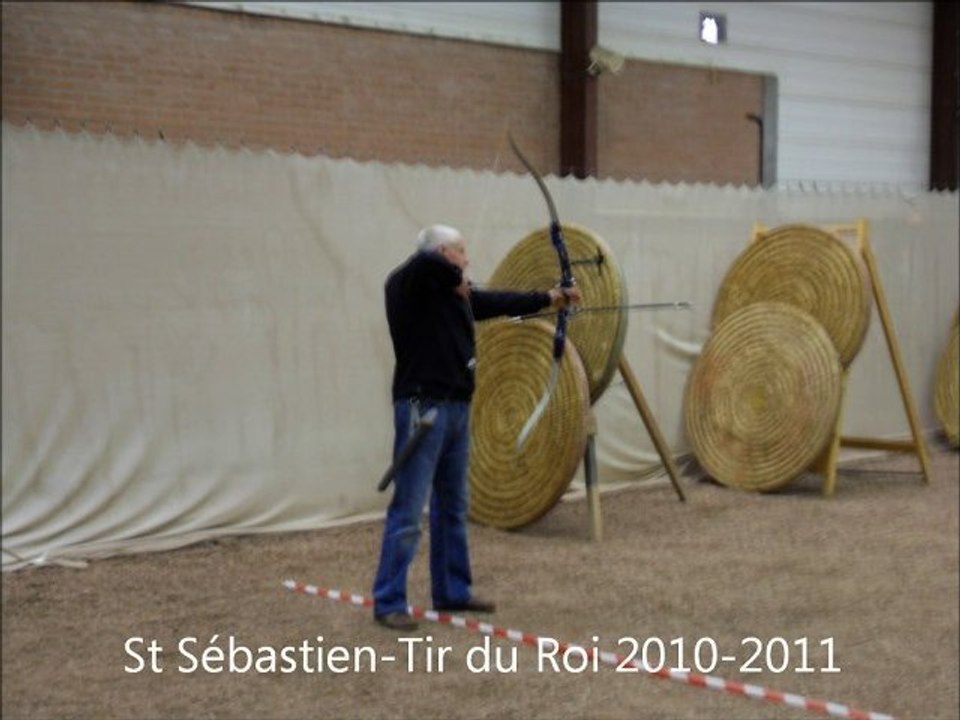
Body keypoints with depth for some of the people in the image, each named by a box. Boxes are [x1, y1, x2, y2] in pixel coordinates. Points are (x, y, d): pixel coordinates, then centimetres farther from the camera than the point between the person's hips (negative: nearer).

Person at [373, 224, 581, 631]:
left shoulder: (453, 293, 15)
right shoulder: (407, 286, -10)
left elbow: (499, 302, 26)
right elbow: (427, 260, -31)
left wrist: (550, 298, 31)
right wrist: (457, 281, -14)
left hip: (456, 407, 9)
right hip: (423, 407, -9)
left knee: (452, 507, 15)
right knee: (408, 510, -8)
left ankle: (451, 592, 25)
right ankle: (388, 602, -3)